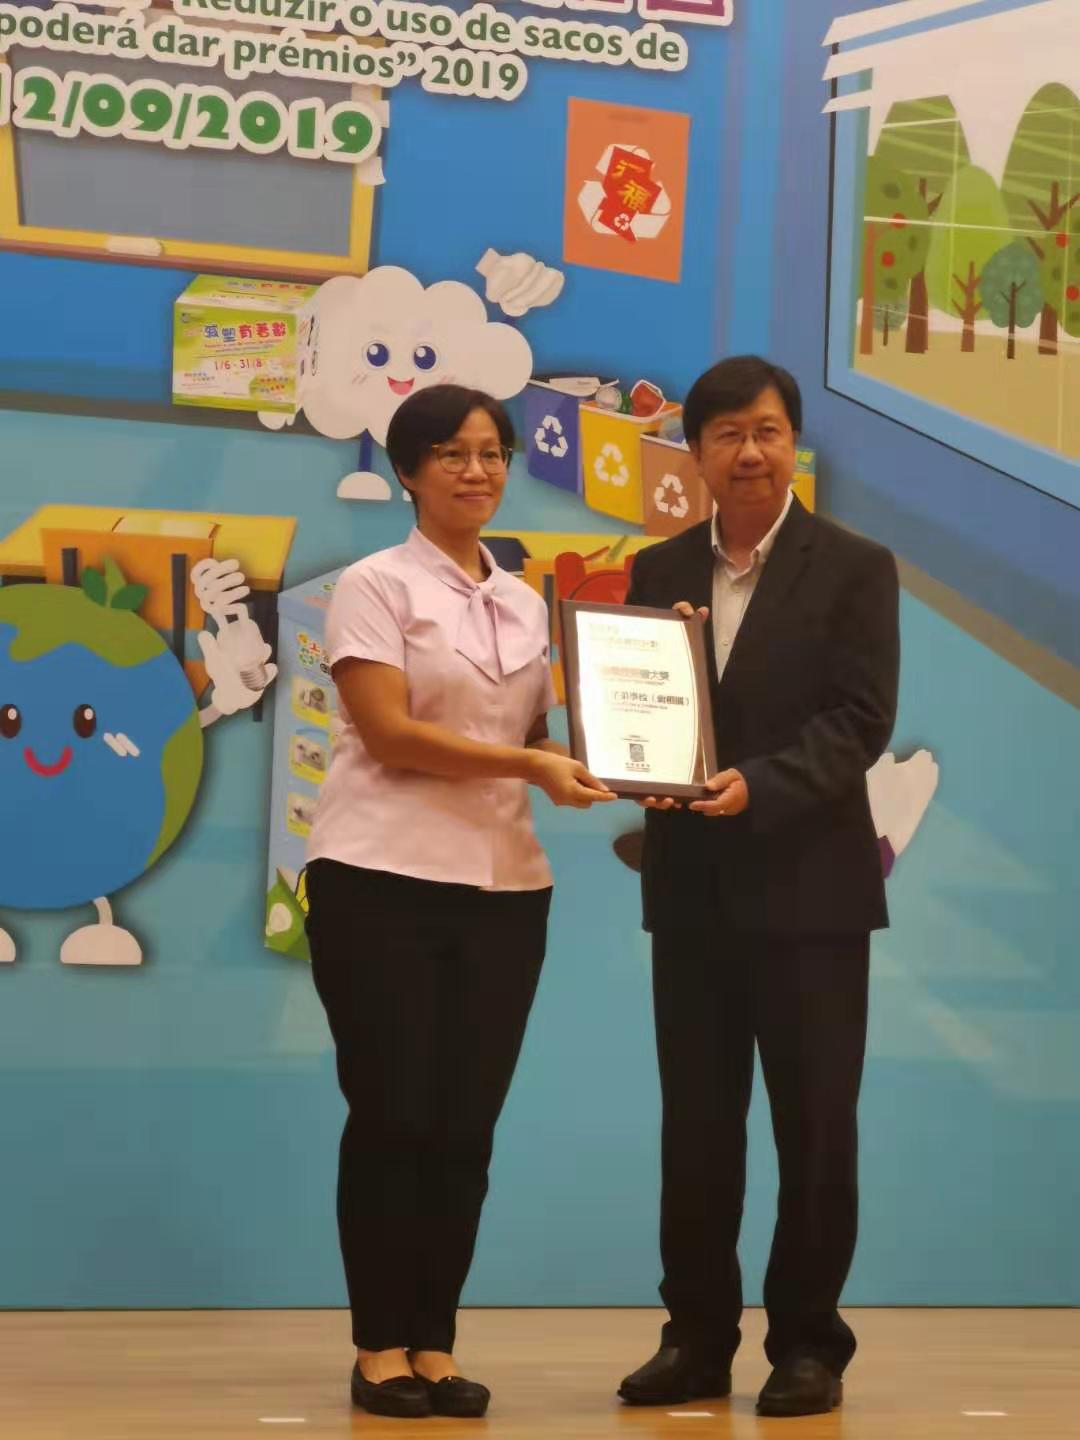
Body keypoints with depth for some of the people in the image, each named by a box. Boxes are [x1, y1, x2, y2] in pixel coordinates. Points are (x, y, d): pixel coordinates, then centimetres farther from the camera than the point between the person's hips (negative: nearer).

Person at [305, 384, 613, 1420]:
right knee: (393, 1118, -1)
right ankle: (379, 1348, 9)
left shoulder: (523, 605, 15)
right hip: (383, 881, -5)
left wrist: (585, 762, -4)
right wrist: (528, 764, -20)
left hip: (503, 887, 5)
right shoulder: (376, 586, -3)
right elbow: (389, 733, -13)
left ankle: (435, 1347, 13)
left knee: (466, 1127, 5)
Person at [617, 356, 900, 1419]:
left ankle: (807, 1342, 15)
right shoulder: (660, 572, 10)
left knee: (815, 1125, 3)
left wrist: (757, 785, -23)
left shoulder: (854, 569, -2)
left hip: (807, 884, -3)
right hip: (690, 887, 4)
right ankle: (698, 1337, 19)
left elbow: (860, 719, -10)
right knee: (695, 1124, 9)